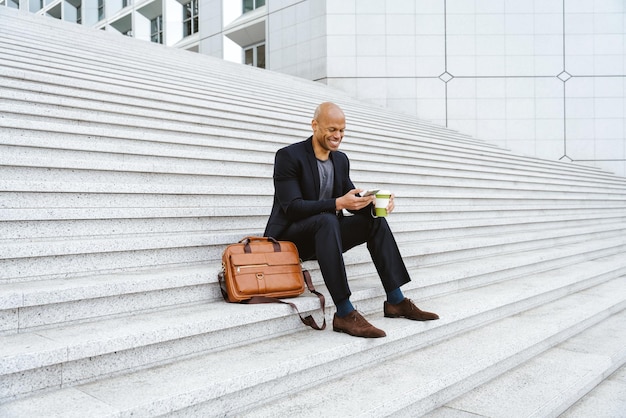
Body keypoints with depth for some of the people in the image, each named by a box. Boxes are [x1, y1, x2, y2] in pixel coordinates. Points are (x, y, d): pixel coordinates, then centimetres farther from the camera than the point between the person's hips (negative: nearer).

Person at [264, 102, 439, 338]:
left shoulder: (341, 160, 10)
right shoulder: (289, 156, -13)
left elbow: (352, 199, 9)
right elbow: (292, 207, -22)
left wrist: (374, 203, -14)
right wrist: (338, 203, -32)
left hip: (323, 231, 7)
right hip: (288, 236, -7)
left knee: (375, 221, -8)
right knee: (327, 220, -37)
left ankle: (395, 301, -7)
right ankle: (344, 314, -39)